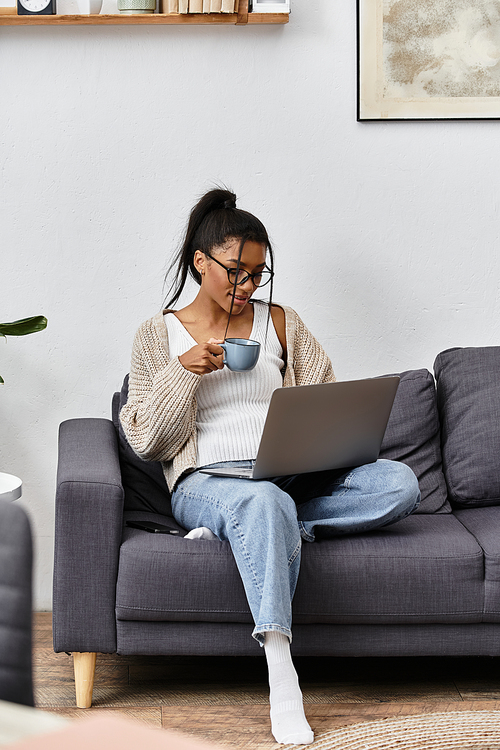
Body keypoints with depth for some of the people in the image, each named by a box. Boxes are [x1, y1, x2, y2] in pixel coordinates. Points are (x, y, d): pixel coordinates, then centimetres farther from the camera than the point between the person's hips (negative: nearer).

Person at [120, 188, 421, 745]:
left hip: (291, 475, 4)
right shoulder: (159, 335, 9)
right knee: (267, 503, -42)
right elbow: (145, 441, 5)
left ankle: (239, 530, -25)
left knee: (399, 484, -24)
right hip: (204, 483, -4)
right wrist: (182, 373, -9)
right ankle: (281, 677, -47)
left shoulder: (280, 322, 15)